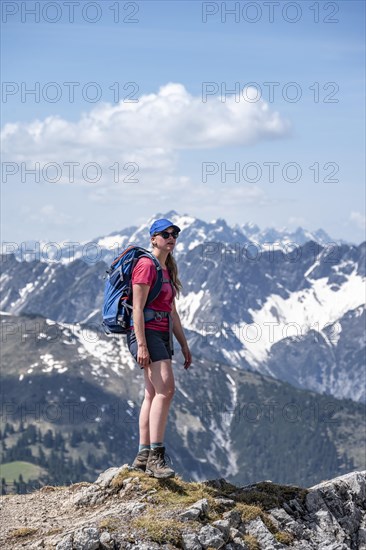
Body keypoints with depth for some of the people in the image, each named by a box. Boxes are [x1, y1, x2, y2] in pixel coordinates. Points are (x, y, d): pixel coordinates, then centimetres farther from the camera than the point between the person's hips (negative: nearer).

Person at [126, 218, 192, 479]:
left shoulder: (168, 270, 20)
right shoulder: (146, 265, -8)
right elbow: (137, 307, -15)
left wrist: (184, 345, 20)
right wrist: (141, 345, -22)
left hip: (163, 336, 10)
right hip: (147, 332, -10)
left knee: (153, 394, 6)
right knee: (166, 389, -20)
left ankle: (144, 456, 8)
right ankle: (156, 455, -23)